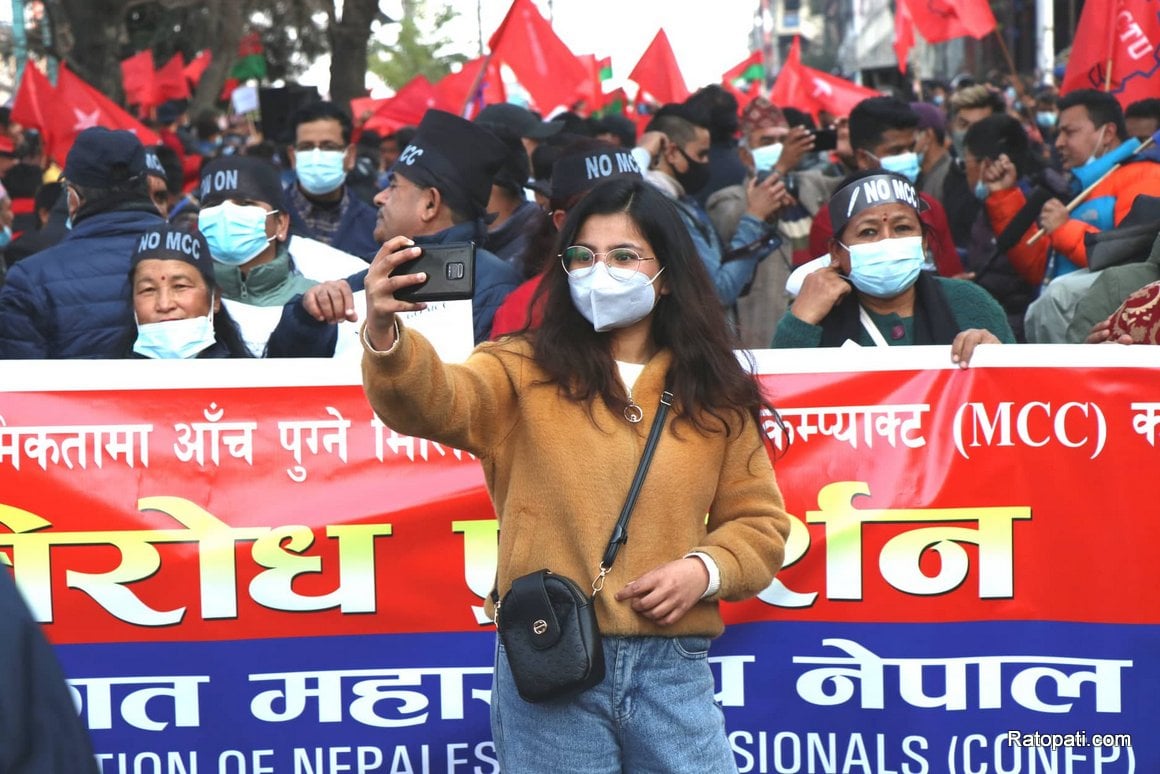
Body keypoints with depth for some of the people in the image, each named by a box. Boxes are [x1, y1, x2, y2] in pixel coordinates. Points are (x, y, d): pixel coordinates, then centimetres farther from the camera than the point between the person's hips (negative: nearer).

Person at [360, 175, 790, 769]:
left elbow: (757, 522, 14)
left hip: (672, 671, 2)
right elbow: (431, 401, -18)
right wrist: (385, 334, -39)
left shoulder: (714, 396, 8)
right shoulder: (525, 371, 1)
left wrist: (705, 570, -6)